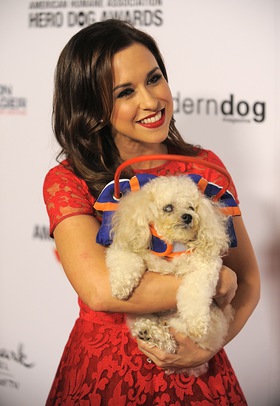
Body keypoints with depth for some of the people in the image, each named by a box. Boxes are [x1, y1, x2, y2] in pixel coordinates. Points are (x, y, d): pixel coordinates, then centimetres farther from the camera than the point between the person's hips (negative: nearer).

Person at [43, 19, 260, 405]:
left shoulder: (205, 167, -4)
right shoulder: (68, 181, -12)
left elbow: (247, 281, -1)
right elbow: (99, 289, -25)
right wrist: (213, 283, -20)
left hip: (196, 375, 2)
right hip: (102, 374, -1)